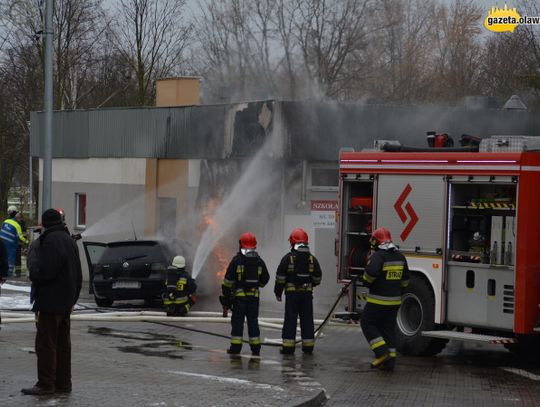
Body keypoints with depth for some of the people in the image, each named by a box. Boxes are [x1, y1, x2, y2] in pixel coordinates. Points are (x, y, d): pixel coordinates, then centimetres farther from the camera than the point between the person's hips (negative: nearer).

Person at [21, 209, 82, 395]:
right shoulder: (69, 240, 13)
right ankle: (63, 383, 16)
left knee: (46, 344, -5)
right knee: (62, 343, 13)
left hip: (50, 301, -9)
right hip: (65, 302, 9)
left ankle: (46, 384, -5)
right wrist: (72, 298, 22)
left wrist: (32, 253, -7)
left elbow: (43, 273, -23)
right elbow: (78, 275, 18)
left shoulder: (50, 241, -17)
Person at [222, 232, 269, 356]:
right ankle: (256, 348, 9)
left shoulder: (237, 260, -8)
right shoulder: (259, 261, 4)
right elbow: (265, 278, 13)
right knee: (253, 321, 9)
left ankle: (236, 347, -1)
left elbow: (228, 279, -8)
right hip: (254, 295, 3)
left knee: (237, 321, 1)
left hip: (239, 295, -3)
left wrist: (226, 293, 0)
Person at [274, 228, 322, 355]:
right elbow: (317, 278, 9)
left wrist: (278, 292, 5)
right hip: (307, 293, 3)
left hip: (292, 293, -3)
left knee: (290, 320, 1)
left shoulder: (288, 258, -7)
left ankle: (288, 345, 0)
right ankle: (308, 346, 10)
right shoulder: (312, 259, 3)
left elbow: (280, 277, -6)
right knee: (307, 319, 8)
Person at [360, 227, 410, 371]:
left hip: (378, 300, -7)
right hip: (395, 300, 7)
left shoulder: (378, 255, -15)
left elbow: (371, 272, -29)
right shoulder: (400, 257, 10)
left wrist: (367, 281, -8)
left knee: (367, 323, 6)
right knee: (388, 328, 12)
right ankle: (390, 360, 9)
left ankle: (381, 352, -7)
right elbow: (405, 279, 16)